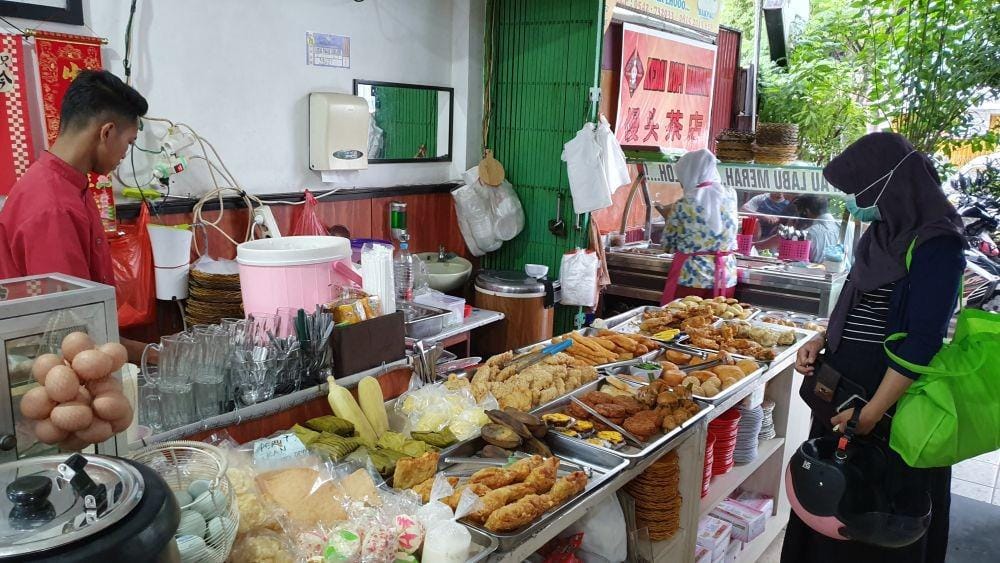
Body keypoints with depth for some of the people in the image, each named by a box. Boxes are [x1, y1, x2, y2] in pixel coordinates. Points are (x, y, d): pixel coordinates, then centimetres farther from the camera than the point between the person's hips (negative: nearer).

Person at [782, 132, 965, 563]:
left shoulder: (936, 245, -18)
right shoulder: (884, 232, 7)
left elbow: (921, 342, -21)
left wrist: (872, 413, -21)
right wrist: (822, 341, 2)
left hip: (889, 397, -8)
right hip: (846, 384, 8)